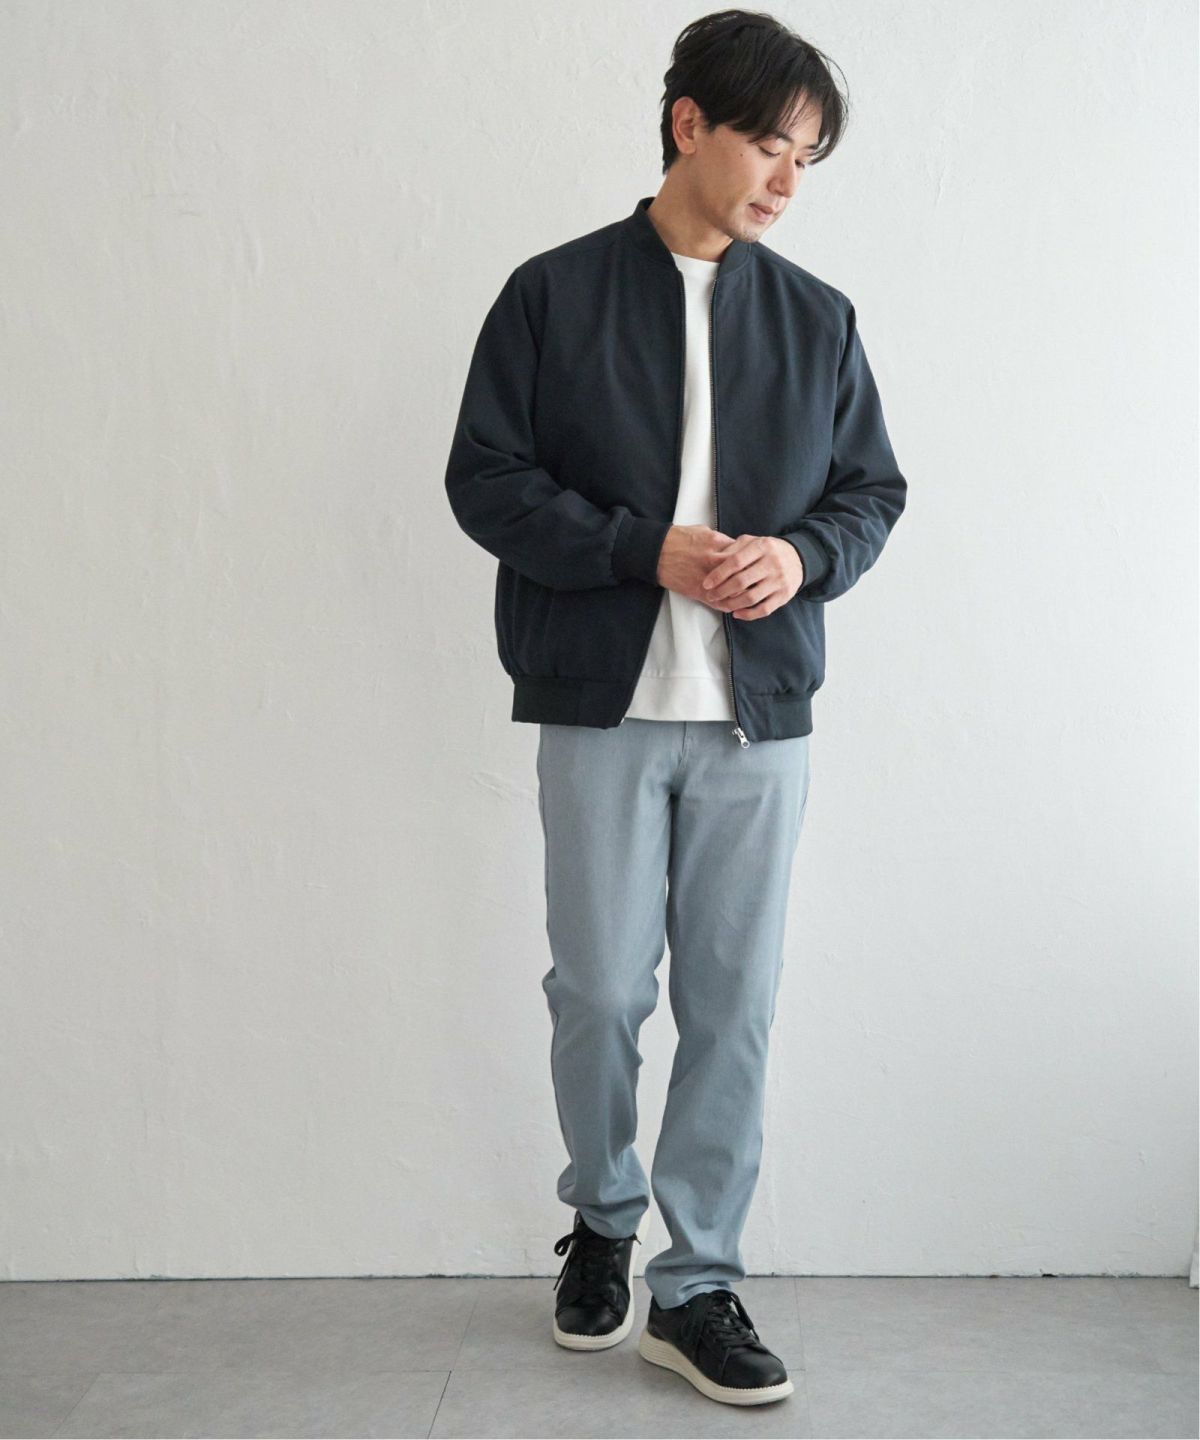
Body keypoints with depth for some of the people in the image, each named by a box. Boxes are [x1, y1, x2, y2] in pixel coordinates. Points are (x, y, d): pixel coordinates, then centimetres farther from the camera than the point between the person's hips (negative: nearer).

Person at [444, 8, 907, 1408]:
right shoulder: (554, 294, 1)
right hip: (602, 707, -2)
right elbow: (485, 478, -2)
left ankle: (695, 1286, 17)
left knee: (733, 1007, 4)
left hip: (760, 713, 2)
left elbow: (872, 487, 13)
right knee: (599, 992, 6)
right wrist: (645, 551, -14)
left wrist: (800, 554, -10)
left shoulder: (817, 318, 8)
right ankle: (603, 1221, 32)